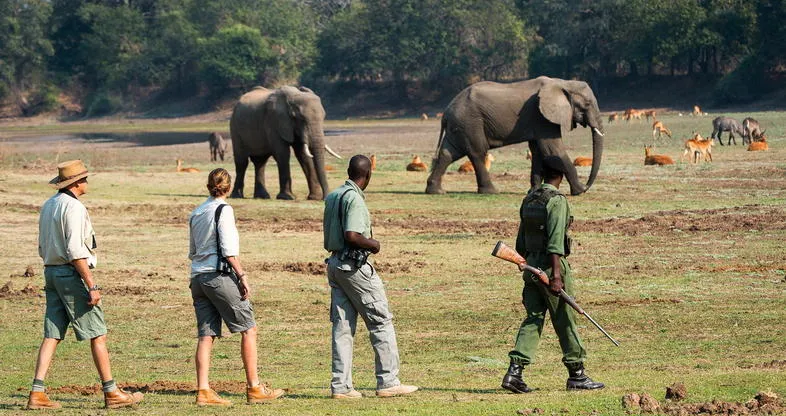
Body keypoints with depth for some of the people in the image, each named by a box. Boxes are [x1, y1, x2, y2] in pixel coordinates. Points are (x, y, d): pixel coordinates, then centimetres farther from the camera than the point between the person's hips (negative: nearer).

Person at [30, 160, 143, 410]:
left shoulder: (48, 206, 14)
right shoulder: (73, 207, -15)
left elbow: (43, 248, 20)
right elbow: (76, 251, -22)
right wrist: (92, 286, -21)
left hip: (51, 272, 9)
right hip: (72, 274, -9)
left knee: (52, 335, 6)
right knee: (97, 334, -2)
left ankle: (37, 394, -1)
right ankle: (111, 393, 0)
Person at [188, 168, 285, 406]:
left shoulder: (196, 213, 14)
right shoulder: (223, 210, -8)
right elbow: (228, 250, -14)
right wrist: (242, 276, -12)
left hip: (197, 277, 7)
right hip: (219, 276, -7)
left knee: (206, 335, 4)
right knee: (248, 328, 1)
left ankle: (203, 391, -4)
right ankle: (254, 388, 1)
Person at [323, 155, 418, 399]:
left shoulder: (333, 196, 13)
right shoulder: (354, 198, -16)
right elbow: (351, 236, -25)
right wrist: (373, 244, -8)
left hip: (334, 263, 9)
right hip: (354, 265, -9)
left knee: (342, 325, 8)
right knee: (381, 321, -1)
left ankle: (341, 386, 5)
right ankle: (387, 382, -1)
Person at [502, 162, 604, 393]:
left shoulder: (529, 199, 11)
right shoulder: (556, 200, -14)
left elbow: (521, 241, 17)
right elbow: (555, 241, -21)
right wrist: (556, 275, -23)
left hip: (531, 265, 7)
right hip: (550, 266, -7)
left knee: (533, 319, 6)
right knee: (565, 320, 3)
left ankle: (515, 371, -7)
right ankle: (576, 375, 11)